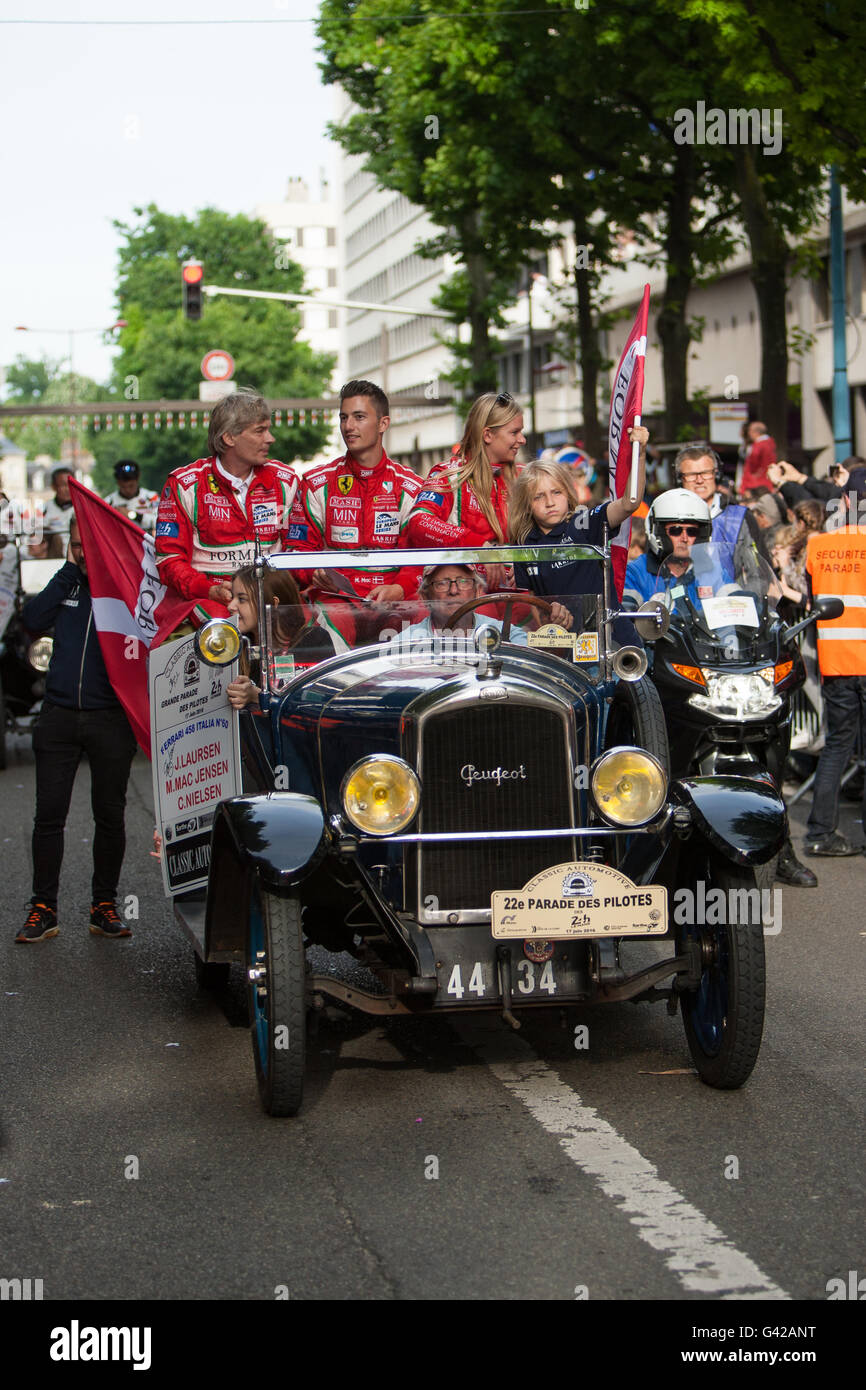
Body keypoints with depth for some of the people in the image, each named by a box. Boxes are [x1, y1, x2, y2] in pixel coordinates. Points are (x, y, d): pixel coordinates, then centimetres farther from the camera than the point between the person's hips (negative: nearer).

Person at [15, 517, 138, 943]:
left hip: (110, 718, -2)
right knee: (49, 815, 1)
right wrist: (69, 570, -5)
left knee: (110, 816, 5)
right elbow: (33, 619, -4)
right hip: (58, 716, 2)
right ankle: (43, 909, 7)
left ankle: (104, 905, 16)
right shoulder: (66, 585, 11)